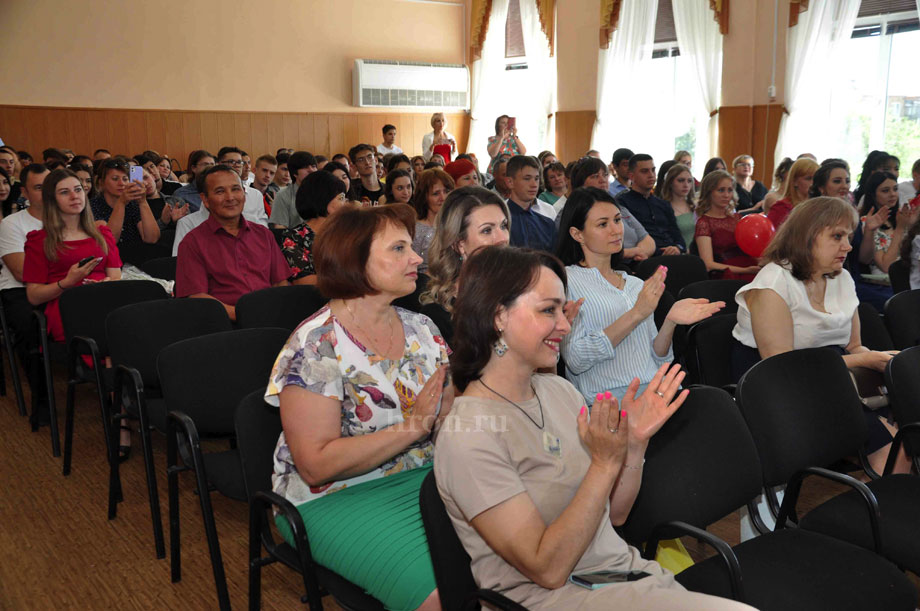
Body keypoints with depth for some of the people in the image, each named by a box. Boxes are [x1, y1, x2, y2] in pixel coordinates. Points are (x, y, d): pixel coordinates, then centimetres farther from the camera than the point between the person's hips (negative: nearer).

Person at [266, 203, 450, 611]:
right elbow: (316, 465, -17)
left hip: (424, 477, 6)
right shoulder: (317, 344, -12)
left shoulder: (421, 328, 8)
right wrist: (415, 425, -20)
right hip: (339, 497, -6)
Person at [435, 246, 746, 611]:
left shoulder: (559, 390, 6)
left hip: (629, 568, 7)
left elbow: (615, 514, 11)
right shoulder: (467, 435, -17)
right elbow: (548, 570, -18)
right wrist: (605, 463, -21)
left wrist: (635, 442, -5)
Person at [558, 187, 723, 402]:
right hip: (608, 400, -7)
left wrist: (670, 321, -3)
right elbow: (575, 360, -13)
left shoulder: (636, 284, 20)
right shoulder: (565, 280, 0)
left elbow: (656, 360, 16)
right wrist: (636, 314, -16)